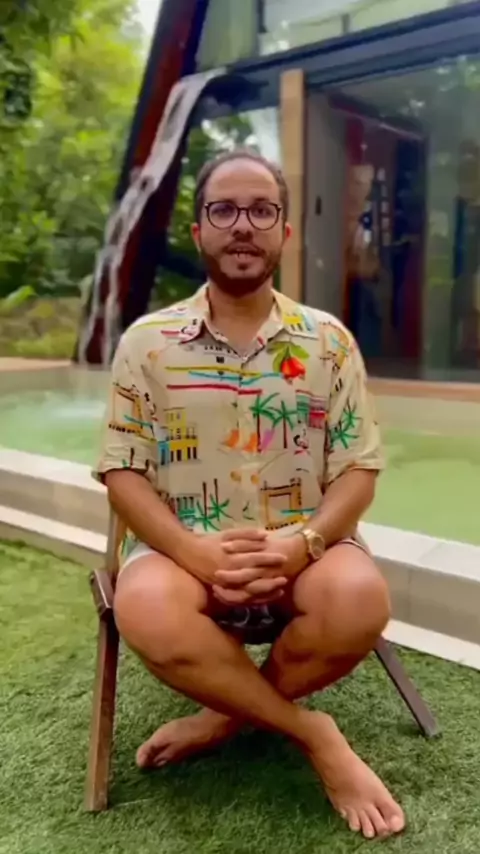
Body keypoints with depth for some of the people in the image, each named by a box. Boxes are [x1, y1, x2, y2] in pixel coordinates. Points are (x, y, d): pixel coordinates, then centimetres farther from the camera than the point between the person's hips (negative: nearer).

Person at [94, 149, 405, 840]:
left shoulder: (329, 340, 4)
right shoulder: (147, 342, 2)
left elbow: (358, 469, 1)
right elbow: (123, 473, -2)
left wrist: (304, 542, -19)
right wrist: (194, 550, -19)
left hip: (303, 550, 1)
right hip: (185, 549, 0)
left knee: (359, 601, -31)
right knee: (145, 612, -33)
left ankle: (225, 717, -2)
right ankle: (312, 733, -10)